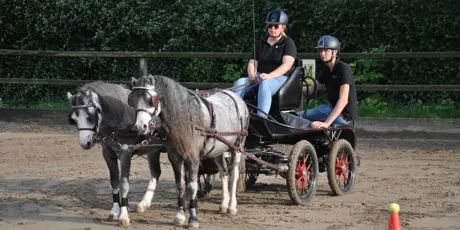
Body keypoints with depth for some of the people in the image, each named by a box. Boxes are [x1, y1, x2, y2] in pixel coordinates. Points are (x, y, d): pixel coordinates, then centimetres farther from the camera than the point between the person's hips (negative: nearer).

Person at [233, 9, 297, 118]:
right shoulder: (260, 44, 20)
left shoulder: (288, 43, 3)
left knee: (264, 84, -40)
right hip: (259, 77, 5)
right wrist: (253, 76, -14)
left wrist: (269, 76, -29)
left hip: (280, 78, -5)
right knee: (239, 83, -25)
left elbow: (287, 65, -13)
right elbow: (252, 63, 12)